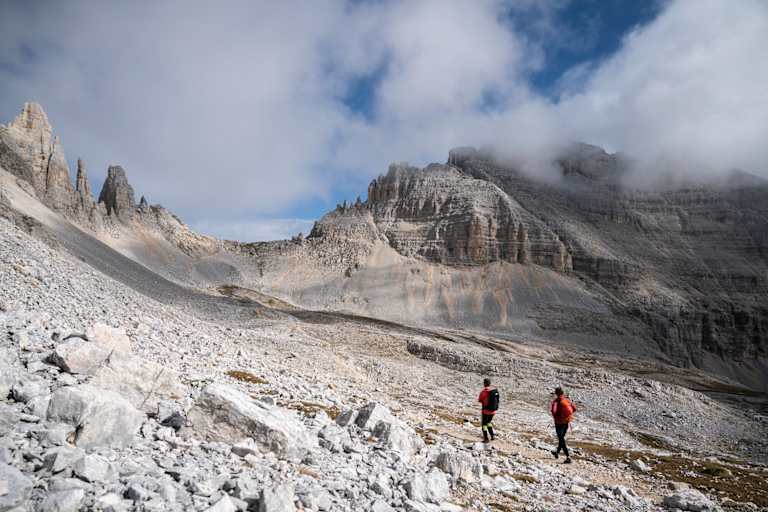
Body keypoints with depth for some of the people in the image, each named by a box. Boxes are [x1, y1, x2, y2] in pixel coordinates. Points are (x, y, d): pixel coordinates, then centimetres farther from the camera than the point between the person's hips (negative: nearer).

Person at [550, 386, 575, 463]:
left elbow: (553, 411, -29)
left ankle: (568, 457, -10)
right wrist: (568, 414, 11)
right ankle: (557, 452, 41)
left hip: (559, 422, -6)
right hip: (567, 422, 6)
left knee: (561, 440, -1)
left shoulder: (556, 401, -16)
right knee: (562, 437, 23)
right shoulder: (567, 400, 1)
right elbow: (574, 408, 1)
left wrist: (555, 417, -10)